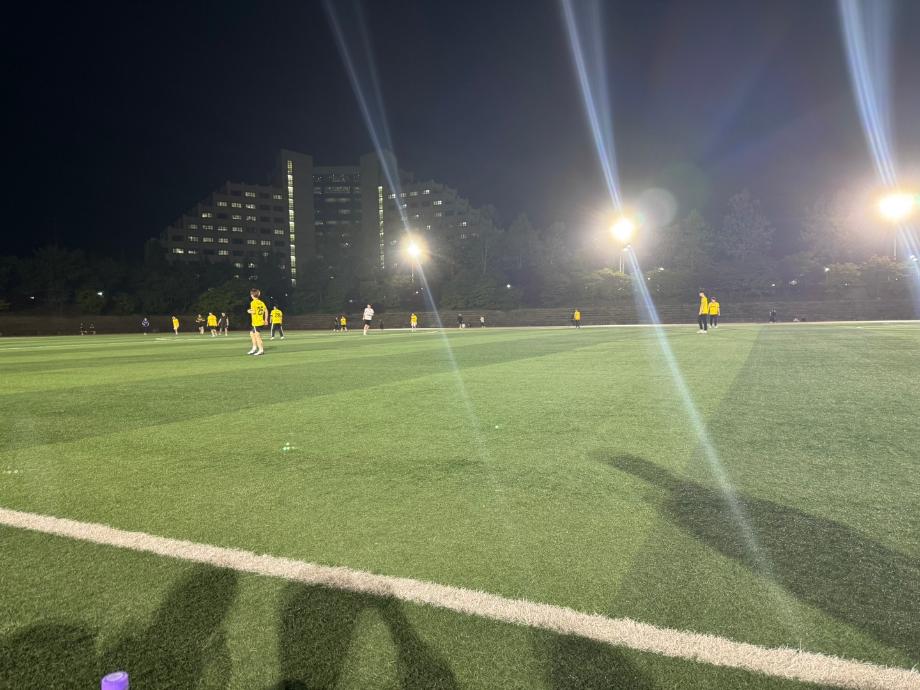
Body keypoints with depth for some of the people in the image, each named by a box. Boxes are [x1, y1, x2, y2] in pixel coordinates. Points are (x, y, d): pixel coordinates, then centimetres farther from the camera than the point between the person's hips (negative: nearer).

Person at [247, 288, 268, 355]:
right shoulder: (261, 302, 10)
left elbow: (254, 311, -22)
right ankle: (254, 348, 20)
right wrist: (265, 319, 15)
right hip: (261, 321, 8)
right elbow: (266, 310, 9)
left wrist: (249, 311, -1)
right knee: (252, 333, 20)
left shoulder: (253, 302, -11)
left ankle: (261, 350, -1)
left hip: (256, 322, -8)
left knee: (257, 336, -2)